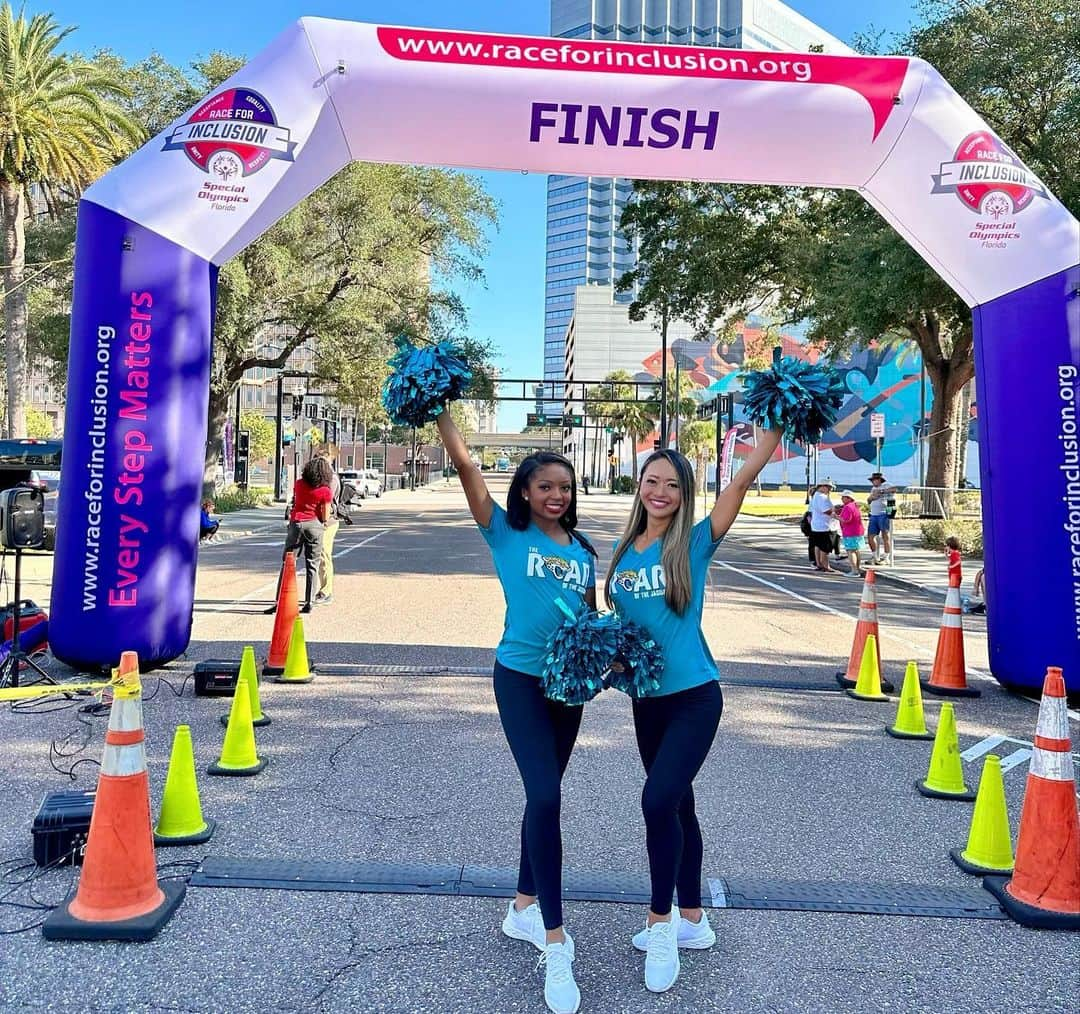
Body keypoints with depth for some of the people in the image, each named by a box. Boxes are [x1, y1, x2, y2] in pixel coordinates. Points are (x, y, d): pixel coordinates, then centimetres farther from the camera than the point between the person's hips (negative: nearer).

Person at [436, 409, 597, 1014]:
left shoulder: (585, 549, 7)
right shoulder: (506, 533, -5)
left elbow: (592, 615, 13)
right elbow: (467, 468, -14)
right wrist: (442, 414, -20)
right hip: (521, 677, -5)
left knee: (544, 794, 15)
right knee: (546, 796, -14)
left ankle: (524, 909, 33)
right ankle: (555, 941, -4)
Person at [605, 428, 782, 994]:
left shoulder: (695, 543, -9)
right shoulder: (625, 552, 4)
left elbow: (745, 477, -17)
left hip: (693, 697, -5)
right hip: (646, 698, 6)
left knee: (659, 800, -18)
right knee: (677, 805, 16)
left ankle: (661, 923, 4)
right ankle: (692, 921, 32)